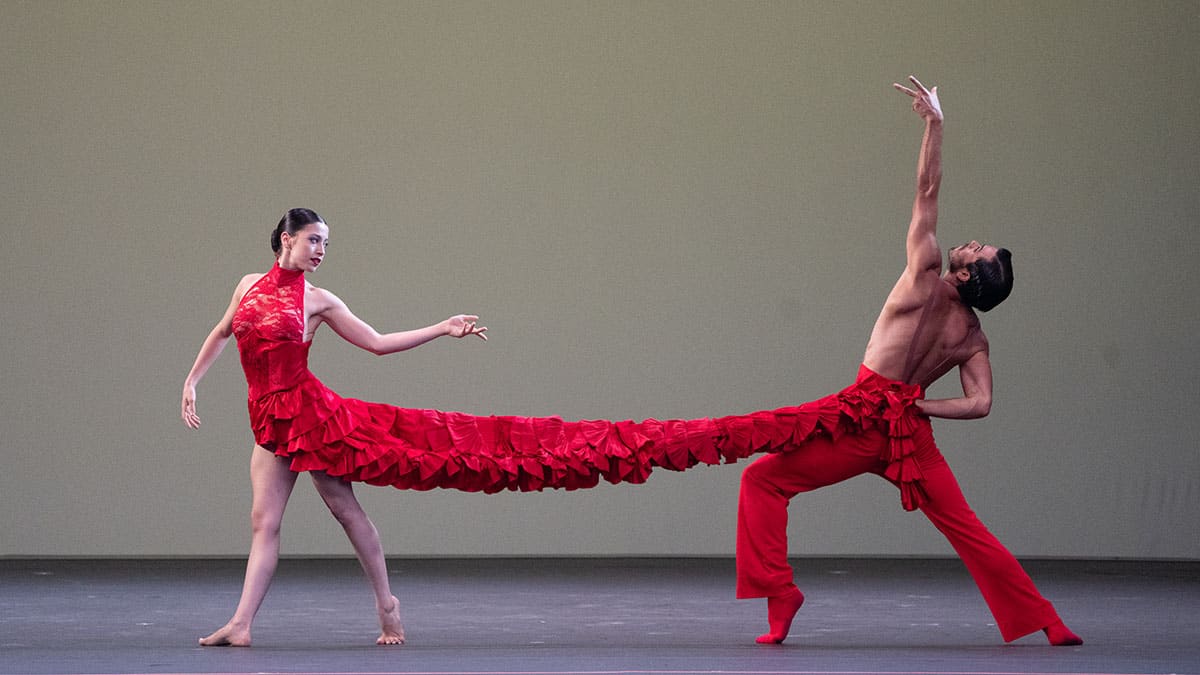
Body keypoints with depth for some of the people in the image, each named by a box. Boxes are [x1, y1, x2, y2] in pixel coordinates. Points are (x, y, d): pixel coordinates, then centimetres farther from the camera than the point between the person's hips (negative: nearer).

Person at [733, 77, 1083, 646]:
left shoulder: (926, 279, -9)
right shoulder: (973, 338, 3)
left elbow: (927, 192, -10)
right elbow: (980, 403, -4)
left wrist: (933, 123, -8)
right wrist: (919, 406, 2)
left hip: (862, 418, -5)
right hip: (910, 431, 5)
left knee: (763, 481, 6)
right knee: (966, 527, 13)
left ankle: (777, 592, -5)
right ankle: (1046, 621, 10)